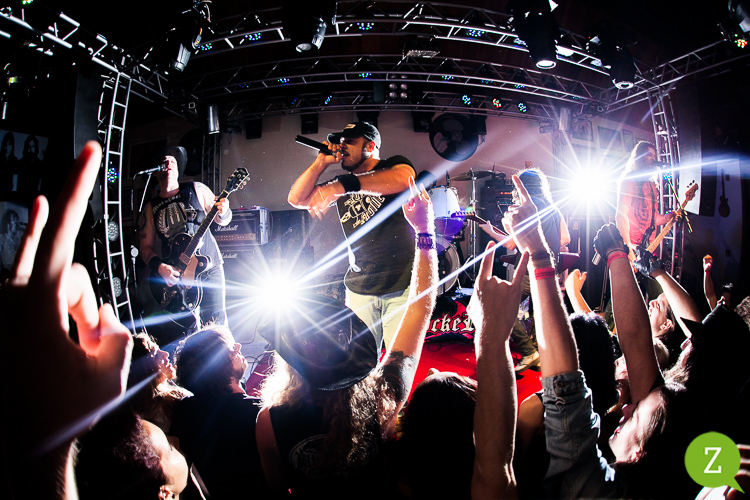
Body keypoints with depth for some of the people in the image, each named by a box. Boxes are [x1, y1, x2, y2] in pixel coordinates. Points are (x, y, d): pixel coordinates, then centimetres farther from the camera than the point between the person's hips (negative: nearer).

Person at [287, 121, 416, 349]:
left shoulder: (393, 165, 3)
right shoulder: (341, 185, 18)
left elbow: (403, 179, -23)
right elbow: (296, 199, 13)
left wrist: (341, 185, -30)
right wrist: (322, 161, 5)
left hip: (402, 286, -4)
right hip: (359, 288, 4)